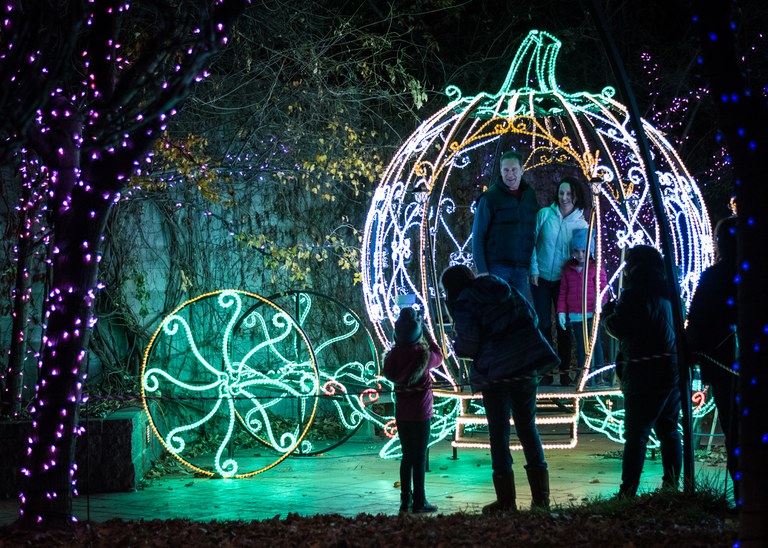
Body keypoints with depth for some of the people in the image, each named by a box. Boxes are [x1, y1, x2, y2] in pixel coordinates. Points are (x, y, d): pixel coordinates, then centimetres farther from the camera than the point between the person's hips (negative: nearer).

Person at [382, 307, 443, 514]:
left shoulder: (395, 353, -4)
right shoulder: (424, 353, -12)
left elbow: (388, 373, 11)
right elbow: (439, 357, 9)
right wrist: (427, 338, 15)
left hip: (401, 413, 4)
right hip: (420, 413, -4)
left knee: (407, 456, 13)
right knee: (420, 457, 0)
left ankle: (405, 500, 16)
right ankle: (419, 502, 0)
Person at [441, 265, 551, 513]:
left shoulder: (463, 304, -7)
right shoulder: (503, 288, 11)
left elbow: (467, 346, -14)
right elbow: (532, 316, 13)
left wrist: (457, 343, 7)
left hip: (495, 373, -5)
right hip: (526, 367, 5)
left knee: (499, 433, 5)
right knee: (527, 427, 14)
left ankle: (506, 500, 7)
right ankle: (541, 495, 13)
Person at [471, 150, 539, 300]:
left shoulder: (530, 195, 9)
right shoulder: (490, 196, -4)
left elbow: (536, 231, 15)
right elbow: (478, 235, -5)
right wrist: (481, 269, -11)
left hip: (521, 269, 4)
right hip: (497, 267, -4)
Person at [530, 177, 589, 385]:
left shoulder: (581, 224, -3)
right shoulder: (545, 214, -5)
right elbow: (532, 241, 0)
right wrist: (534, 269, -4)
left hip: (564, 281, 0)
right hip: (541, 279, 0)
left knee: (564, 325, 5)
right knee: (543, 324, 5)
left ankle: (565, 371, 14)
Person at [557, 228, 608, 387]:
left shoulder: (596, 268, -2)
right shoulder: (568, 269, 9)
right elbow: (563, 292, 10)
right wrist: (561, 311, 4)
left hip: (591, 314, -4)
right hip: (575, 314, 4)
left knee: (594, 343, -1)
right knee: (581, 345, 9)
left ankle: (598, 375, 7)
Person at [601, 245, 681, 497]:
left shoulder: (635, 295, -13)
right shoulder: (665, 293, 12)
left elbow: (618, 328, -13)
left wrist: (607, 312, 6)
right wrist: (618, 309, 21)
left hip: (645, 373, -8)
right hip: (673, 369, 8)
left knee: (636, 434, -6)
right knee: (669, 431, 15)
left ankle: (628, 490, -6)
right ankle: (672, 484, 19)